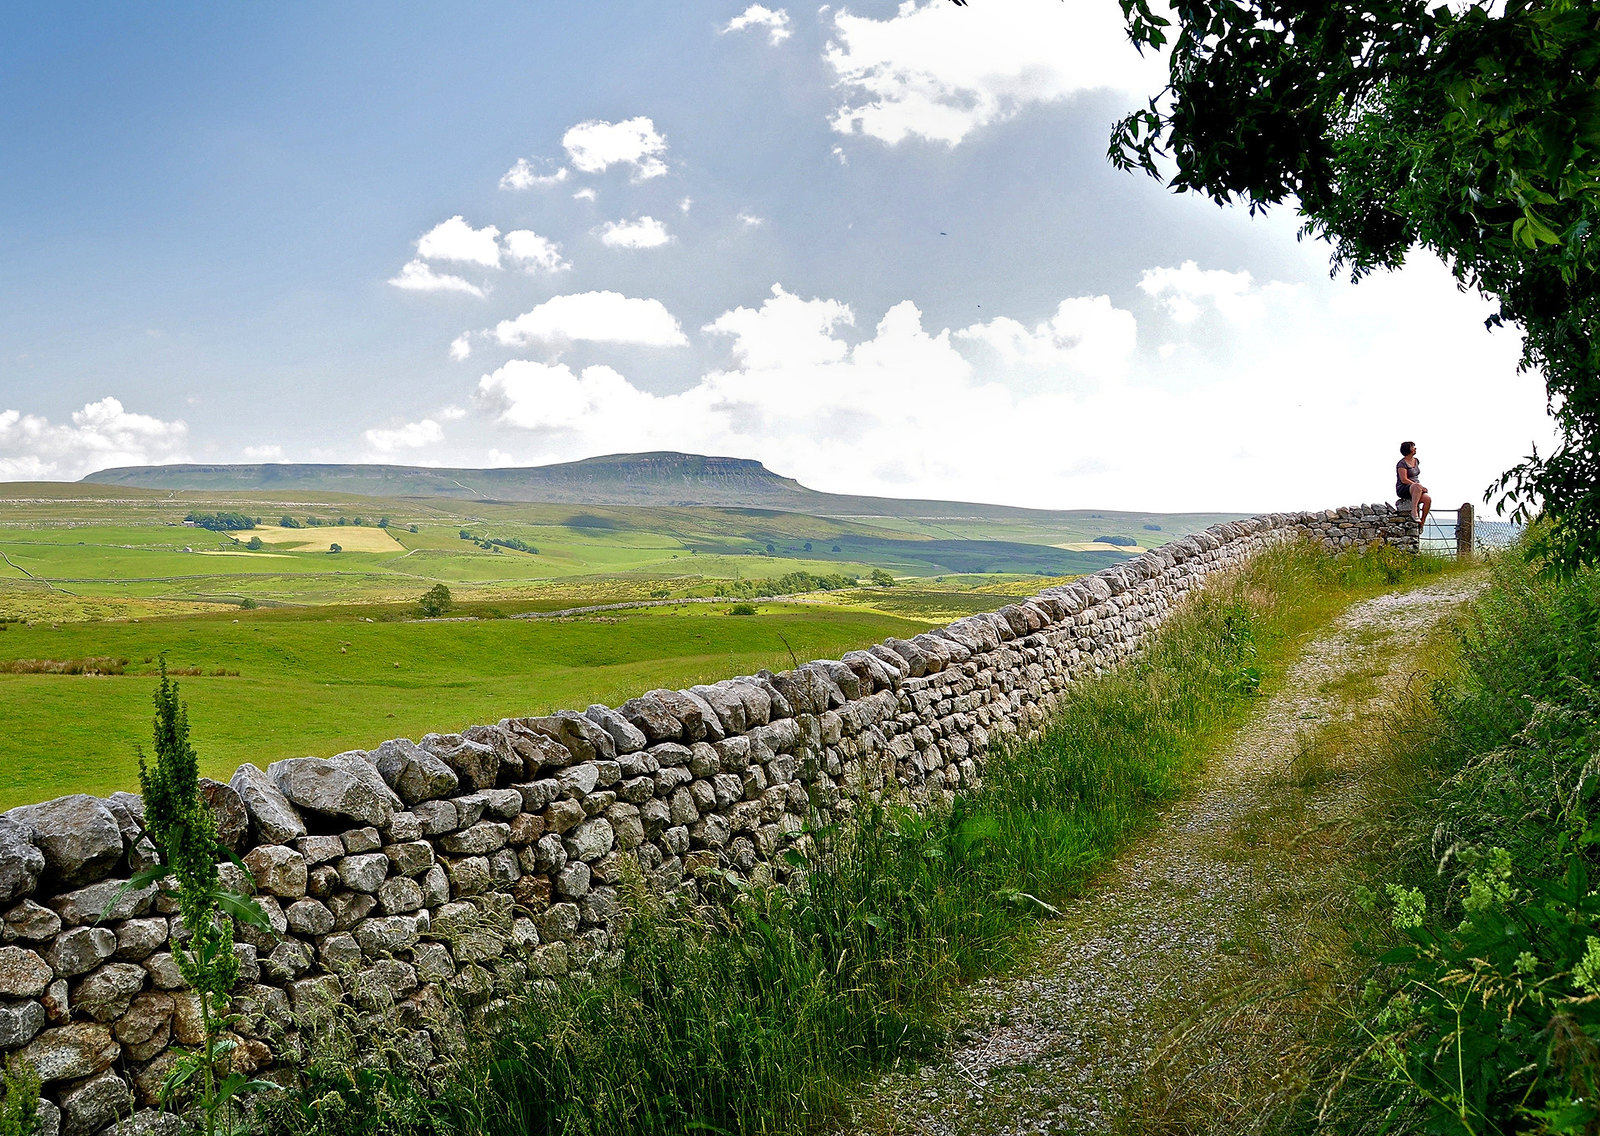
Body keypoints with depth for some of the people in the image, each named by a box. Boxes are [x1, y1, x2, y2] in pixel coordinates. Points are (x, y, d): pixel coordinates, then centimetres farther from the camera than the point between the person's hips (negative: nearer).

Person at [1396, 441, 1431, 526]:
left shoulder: (1416, 461, 15)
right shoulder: (1402, 463, -10)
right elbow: (1404, 480, -17)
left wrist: (1420, 486, 13)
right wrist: (1419, 485, -20)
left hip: (1415, 489, 7)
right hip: (1402, 489, -7)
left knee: (1428, 499, -23)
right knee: (1417, 486, -40)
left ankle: (1422, 522, -12)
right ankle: (1414, 511, -41)